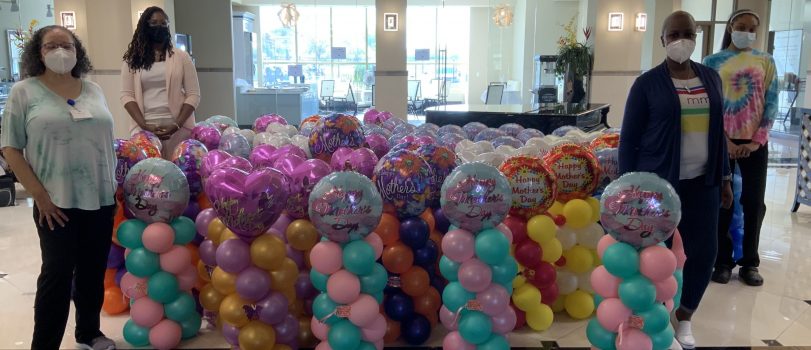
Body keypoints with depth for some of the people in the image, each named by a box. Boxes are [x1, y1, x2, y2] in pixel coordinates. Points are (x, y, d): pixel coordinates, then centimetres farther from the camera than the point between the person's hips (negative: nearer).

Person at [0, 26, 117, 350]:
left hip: (101, 198, 4)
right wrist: (39, 194, -11)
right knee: (58, 272, 1)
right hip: (56, 201, -4)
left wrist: (114, 185, 10)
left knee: (94, 270, 13)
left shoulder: (94, 90, 10)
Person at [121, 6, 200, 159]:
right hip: (144, 128, 1)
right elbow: (127, 95, 4)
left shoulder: (181, 57, 7)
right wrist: (144, 125, -10)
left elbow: (193, 95, 2)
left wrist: (177, 125, -9)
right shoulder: (132, 60, 9)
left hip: (178, 127, -1)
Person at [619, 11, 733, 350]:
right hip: (658, 182, -4)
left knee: (703, 252, 6)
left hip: (702, 181, 5)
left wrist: (725, 176, 12)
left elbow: (717, 130, 15)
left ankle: (684, 318, 27)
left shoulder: (711, 78, 9)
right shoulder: (648, 83, -6)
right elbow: (628, 139, -5)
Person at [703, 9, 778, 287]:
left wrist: (757, 140, -7)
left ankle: (750, 262, 15)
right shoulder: (713, 62, 2)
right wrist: (724, 140, -11)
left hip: (754, 142, 2)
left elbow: (771, 103, 3)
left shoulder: (766, 62, 7)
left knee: (754, 201, 3)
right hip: (722, 141, -2)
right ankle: (723, 261, 12)